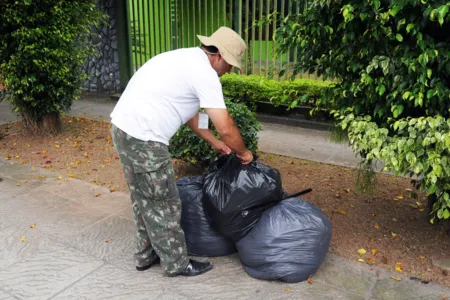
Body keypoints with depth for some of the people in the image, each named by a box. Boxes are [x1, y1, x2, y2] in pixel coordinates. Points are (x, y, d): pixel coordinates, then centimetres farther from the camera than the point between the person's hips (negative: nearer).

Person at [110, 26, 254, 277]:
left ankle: (147, 255, 37)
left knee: (144, 200, 21)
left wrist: (213, 141, 27)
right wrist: (244, 152, 5)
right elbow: (226, 127, -13)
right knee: (164, 204, 5)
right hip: (143, 138, -10)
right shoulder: (204, 73, -13)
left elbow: (189, 112, 25)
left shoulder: (188, 59, 17)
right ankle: (176, 263, 22)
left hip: (124, 128, 10)